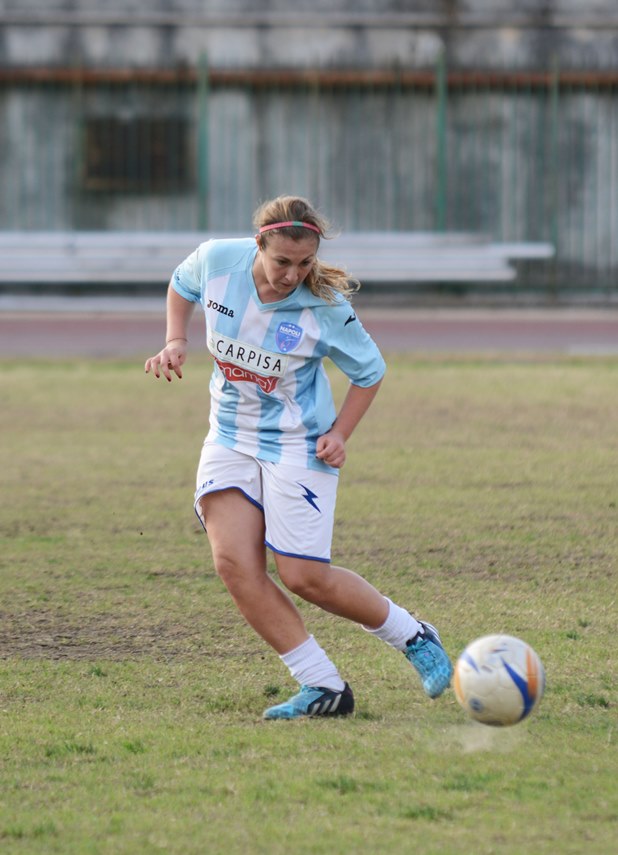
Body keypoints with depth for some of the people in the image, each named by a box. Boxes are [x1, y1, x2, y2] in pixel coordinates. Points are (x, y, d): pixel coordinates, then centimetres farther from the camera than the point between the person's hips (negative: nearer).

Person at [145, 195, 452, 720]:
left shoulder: (326, 308, -20)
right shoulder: (217, 261, -13)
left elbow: (369, 371, -3)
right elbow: (182, 285, 12)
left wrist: (339, 434, -12)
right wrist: (176, 342, -2)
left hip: (298, 445, -4)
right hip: (231, 436, 4)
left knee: (303, 576, -8)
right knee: (234, 563, -13)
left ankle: (413, 637, 18)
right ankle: (323, 688, -4)